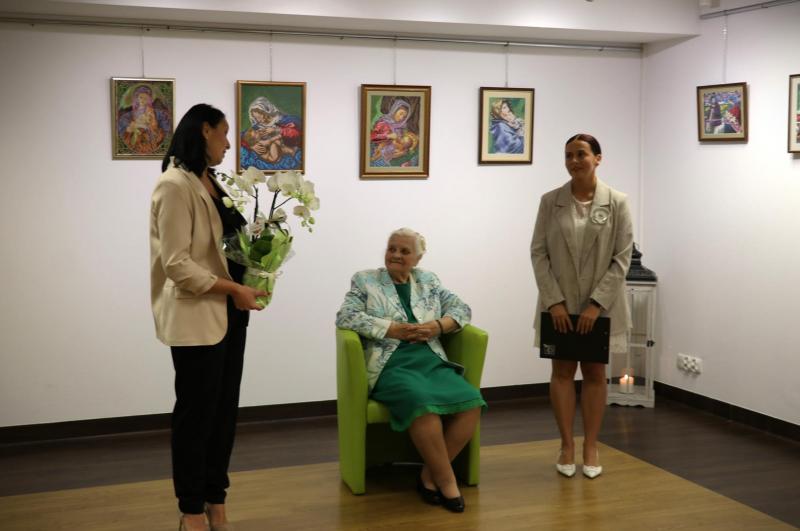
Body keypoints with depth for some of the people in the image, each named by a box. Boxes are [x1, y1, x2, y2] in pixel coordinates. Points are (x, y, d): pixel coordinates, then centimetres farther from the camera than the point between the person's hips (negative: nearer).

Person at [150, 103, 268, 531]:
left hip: (227, 314, 8)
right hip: (196, 318, -8)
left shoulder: (210, 182, 12)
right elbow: (177, 265, -19)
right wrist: (234, 288, -16)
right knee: (196, 414, 3)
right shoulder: (174, 185, -14)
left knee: (224, 412, 13)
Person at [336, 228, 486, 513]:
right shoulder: (364, 280, 11)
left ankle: (429, 474, -11)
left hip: (431, 361, 4)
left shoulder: (429, 281, 21)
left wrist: (438, 326, -6)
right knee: (423, 402, -36)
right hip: (390, 364, -4)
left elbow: (461, 308, 16)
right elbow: (345, 316, -4)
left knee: (471, 403, -24)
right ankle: (446, 479, -19)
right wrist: (393, 329, -12)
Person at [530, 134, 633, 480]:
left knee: (595, 373, 8)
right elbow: (538, 253, -2)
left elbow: (622, 258, -7)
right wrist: (554, 300, -11)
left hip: (601, 304, -1)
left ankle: (591, 446, 18)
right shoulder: (550, 201, 0)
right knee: (562, 371, 6)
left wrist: (596, 303, -14)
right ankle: (567, 445, 17)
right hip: (560, 302, 1)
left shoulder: (617, 203, -5)